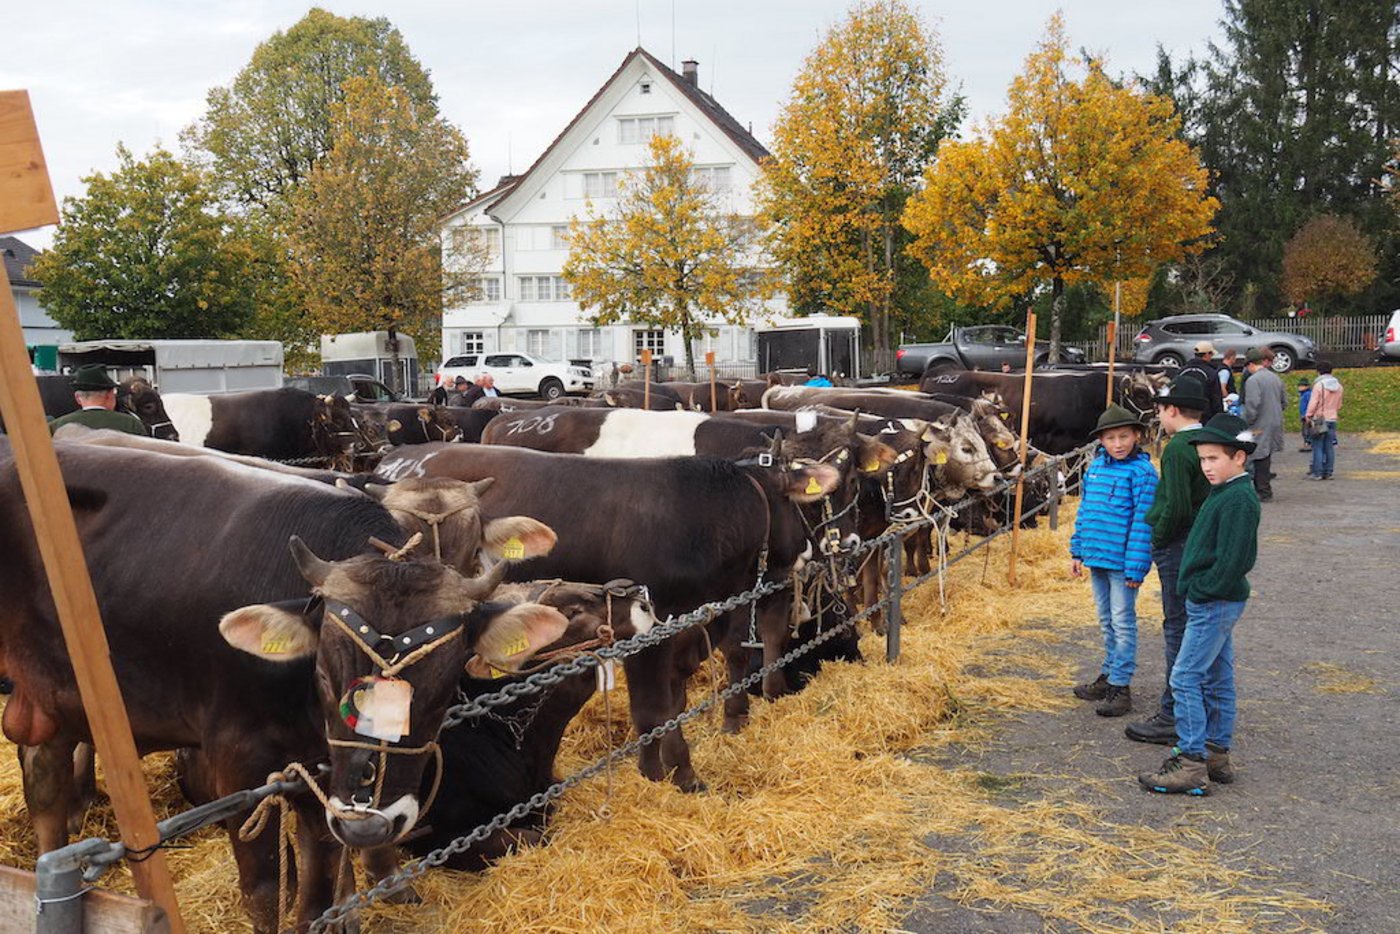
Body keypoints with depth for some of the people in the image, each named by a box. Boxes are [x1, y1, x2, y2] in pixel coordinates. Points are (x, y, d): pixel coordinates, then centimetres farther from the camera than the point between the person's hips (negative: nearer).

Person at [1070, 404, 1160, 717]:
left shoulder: (1142, 472, -13)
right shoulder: (1095, 467, 8)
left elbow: (1143, 522, -15)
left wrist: (1135, 567, -18)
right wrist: (1077, 551, 15)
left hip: (1122, 562, -7)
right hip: (1096, 558, 7)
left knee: (1123, 623, 2)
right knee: (1106, 621, 18)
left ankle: (1120, 686, 8)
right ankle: (1108, 675, 31)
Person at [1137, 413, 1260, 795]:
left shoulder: (1238, 500, -18)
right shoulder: (1223, 493, 13)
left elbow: (1233, 560, -24)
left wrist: (1201, 589, -17)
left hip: (1215, 603, -11)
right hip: (1213, 601, 11)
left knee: (1186, 678, -9)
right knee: (1217, 679, 15)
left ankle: (1191, 764, -7)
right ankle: (1217, 755, 24)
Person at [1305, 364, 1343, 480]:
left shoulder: (1319, 384, -11)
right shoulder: (1338, 385, 11)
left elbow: (1313, 402, -13)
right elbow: (1339, 405, 17)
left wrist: (1308, 415, -5)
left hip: (1320, 419, -6)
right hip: (1332, 420, 6)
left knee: (1318, 447, -4)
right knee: (1329, 447, 8)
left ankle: (1317, 473, -6)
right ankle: (1328, 473, 9)